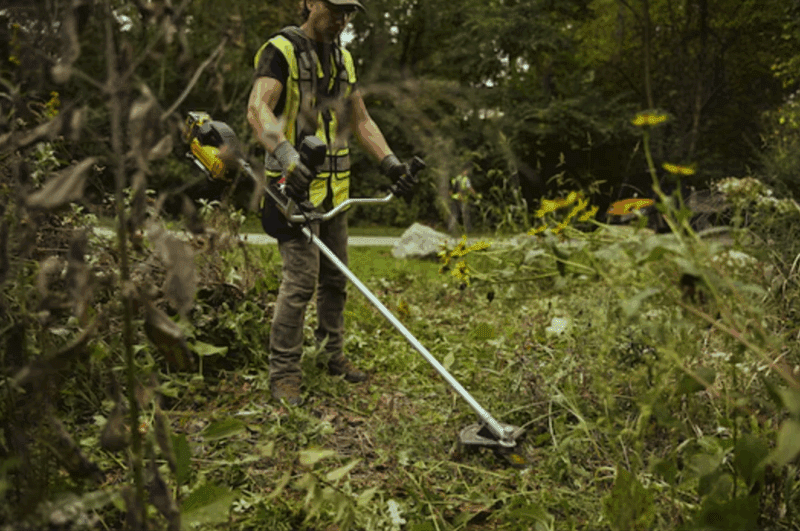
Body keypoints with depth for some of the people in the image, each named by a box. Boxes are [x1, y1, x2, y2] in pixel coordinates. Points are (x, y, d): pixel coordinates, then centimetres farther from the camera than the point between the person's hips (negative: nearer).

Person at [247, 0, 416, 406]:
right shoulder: (282, 49, -9)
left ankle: (332, 354, 28)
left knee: (335, 277, 13)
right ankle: (283, 373, -1)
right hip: (295, 183, -7)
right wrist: (287, 158, -40)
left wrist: (391, 164, 7)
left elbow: (361, 122, 20)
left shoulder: (344, 59, 15)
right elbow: (258, 109, -24)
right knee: (301, 278, -12)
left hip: (333, 186, 8)